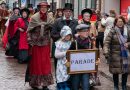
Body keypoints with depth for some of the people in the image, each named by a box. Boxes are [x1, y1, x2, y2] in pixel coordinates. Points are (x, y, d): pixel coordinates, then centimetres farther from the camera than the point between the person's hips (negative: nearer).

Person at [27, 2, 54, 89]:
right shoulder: (34, 18, -6)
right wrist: (30, 42, -8)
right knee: (36, 63, 6)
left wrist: (51, 42, 4)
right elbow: (29, 31, -4)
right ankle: (34, 82, 19)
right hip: (36, 43, -2)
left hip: (46, 44, 2)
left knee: (46, 63, 3)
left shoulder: (50, 19, 2)